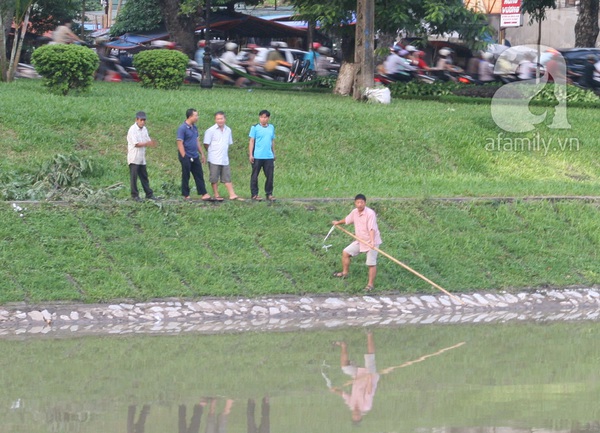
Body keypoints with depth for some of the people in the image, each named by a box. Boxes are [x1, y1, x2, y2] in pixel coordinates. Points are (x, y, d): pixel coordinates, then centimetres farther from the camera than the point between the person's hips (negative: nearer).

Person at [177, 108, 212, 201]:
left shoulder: (194, 128, 11)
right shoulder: (182, 128, -14)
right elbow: (180, 144, -16)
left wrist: (202, 154, 17)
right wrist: (184, 157, -18)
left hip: (195, 157, 7)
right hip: (186, 157, -7)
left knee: (199, 176, 5)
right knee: (186, 177, 2)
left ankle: (204, 194, 5)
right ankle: (186, 196, 10)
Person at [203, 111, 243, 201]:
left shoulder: (228, 130, 10)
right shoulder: (211, 131, -7)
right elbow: (206, 144, -4)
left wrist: (224, 152, 12)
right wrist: (213, 152, 2)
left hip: (225, 159, 4)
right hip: (214, 159, -4)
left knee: (227, 178, 5)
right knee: (214, 178, 2)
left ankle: (232, 195, 4)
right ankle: (216, 195, 8)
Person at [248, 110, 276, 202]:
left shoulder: (271, 128, 10)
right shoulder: (255, 128, -1)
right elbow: (251, 141, -3)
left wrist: (273, 154, 16)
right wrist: (250, 154, -9)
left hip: (269, 156, 4)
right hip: (257, 156, -3)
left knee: (270, 176, 3)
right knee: (255, 176, 2)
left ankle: (269, 194, 11)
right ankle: (254, 194, 8)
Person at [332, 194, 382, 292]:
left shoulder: (370, 213, -24)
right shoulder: (355, 212, 1)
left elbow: (372, 228, -34)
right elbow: (347, 219, 24)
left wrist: (372, 241, -47)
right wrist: (338, 222, 41)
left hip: (371, 242, -8)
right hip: (360, 241, 8)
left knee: (371, 263, -8)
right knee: (345, 252, 14)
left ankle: (371, 284, 0)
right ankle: (345, 273, 31)